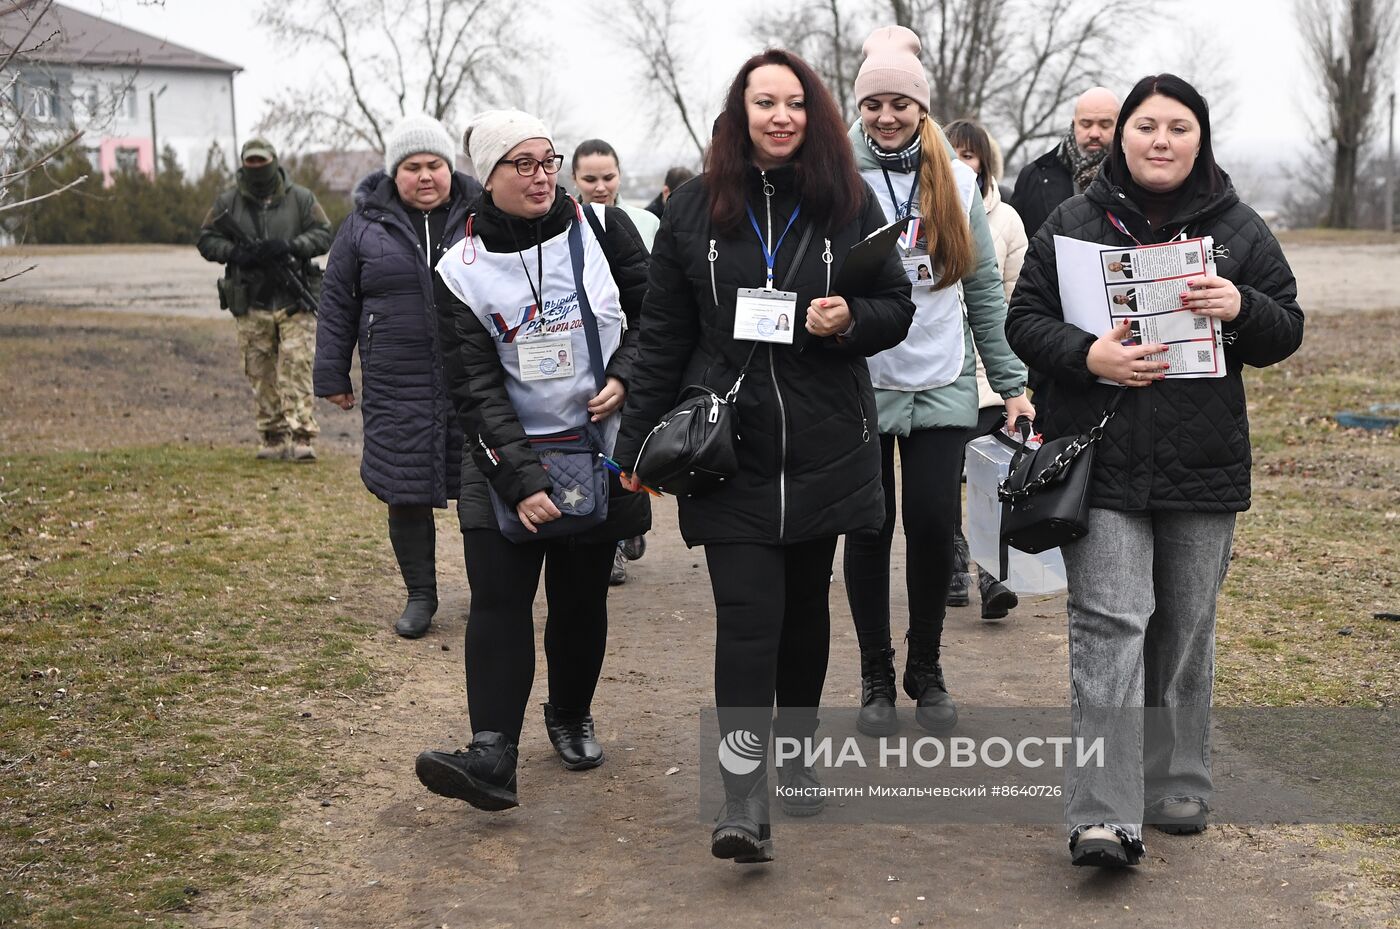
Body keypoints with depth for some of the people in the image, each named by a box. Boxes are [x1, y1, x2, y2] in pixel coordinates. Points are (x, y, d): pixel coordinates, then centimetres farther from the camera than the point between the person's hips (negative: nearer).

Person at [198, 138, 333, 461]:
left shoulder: (300, 198, 5)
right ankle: (273, 439, 13)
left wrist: (290, 246, -15)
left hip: (294, 303, -2)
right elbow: (206, 240, 8)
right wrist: (234, 253, -11)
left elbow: (323, 234, 3)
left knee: (297, 368, -11)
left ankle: (301, 437, -13)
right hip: (251, 305, 2)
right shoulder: (227, 202, 8)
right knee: (262, 375, 5)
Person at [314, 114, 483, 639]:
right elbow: (337, 305, 9)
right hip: (397, 389, 0)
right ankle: (420, 595, 20)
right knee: (405, 492, 3)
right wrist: (332, 375, 8)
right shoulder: (365, 225, 4)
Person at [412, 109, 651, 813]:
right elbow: (475, 387, -10)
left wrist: (624, 377, -10)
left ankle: (572, 717, 32)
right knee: (498, 601, -11)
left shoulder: (602, 229, -2)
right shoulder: (462, 270, -7)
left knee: (581, 598, 9)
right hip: (505, 459, -1)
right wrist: (521, 481, -18)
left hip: (597, 445, 1)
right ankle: (492, 756, -16)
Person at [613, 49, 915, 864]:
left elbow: (898, 307, 8)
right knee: (746, 614, -10)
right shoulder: (695, 209, 3)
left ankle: (796, 755, 33)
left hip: (824, 448, 2)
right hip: (728, 446, -1)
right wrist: (639, 443, 4)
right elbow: (664, 333, 6)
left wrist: (850, 320, -15)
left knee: (805, 603, 14)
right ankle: (744, 800, -12)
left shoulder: (849, 203, 3)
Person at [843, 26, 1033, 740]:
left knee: (934, 525, 0)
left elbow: (984, 289, 9)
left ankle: (927, 671, 20)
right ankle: (876, 677, 20)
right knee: (869, 530, 5)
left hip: (941, 386, 2)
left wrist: (1012, 384, 6)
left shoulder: (956, 181, 7)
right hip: (859, 384, -2)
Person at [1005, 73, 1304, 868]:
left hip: (1203, 466, 2)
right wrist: (1087, 355, -15)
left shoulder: (1240, 230, 7)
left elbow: (1286, 333, 7)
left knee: (1186, 627, 12)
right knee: (1109, 623, -11)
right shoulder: (1075, 223, 4)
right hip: (1102, 462, -2)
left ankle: (1179, 786, 28)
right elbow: (1026, 318, 4)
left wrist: (1242, 309, -15)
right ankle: (1106, 818, -14)